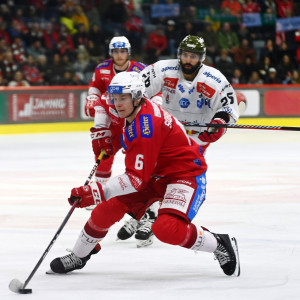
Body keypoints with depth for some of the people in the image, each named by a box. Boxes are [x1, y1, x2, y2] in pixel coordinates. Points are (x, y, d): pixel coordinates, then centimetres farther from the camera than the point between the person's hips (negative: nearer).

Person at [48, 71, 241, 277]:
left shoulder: (146, 127, -31)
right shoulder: (130, 113, -3)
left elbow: (137, 179, -31)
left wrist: (97, 192, -34)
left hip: (186, 174, -9)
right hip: (155, 173, 9)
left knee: (167, 228, -30)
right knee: (110, 206, -2)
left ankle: (221, 245, -8)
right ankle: (78, 256, 17)